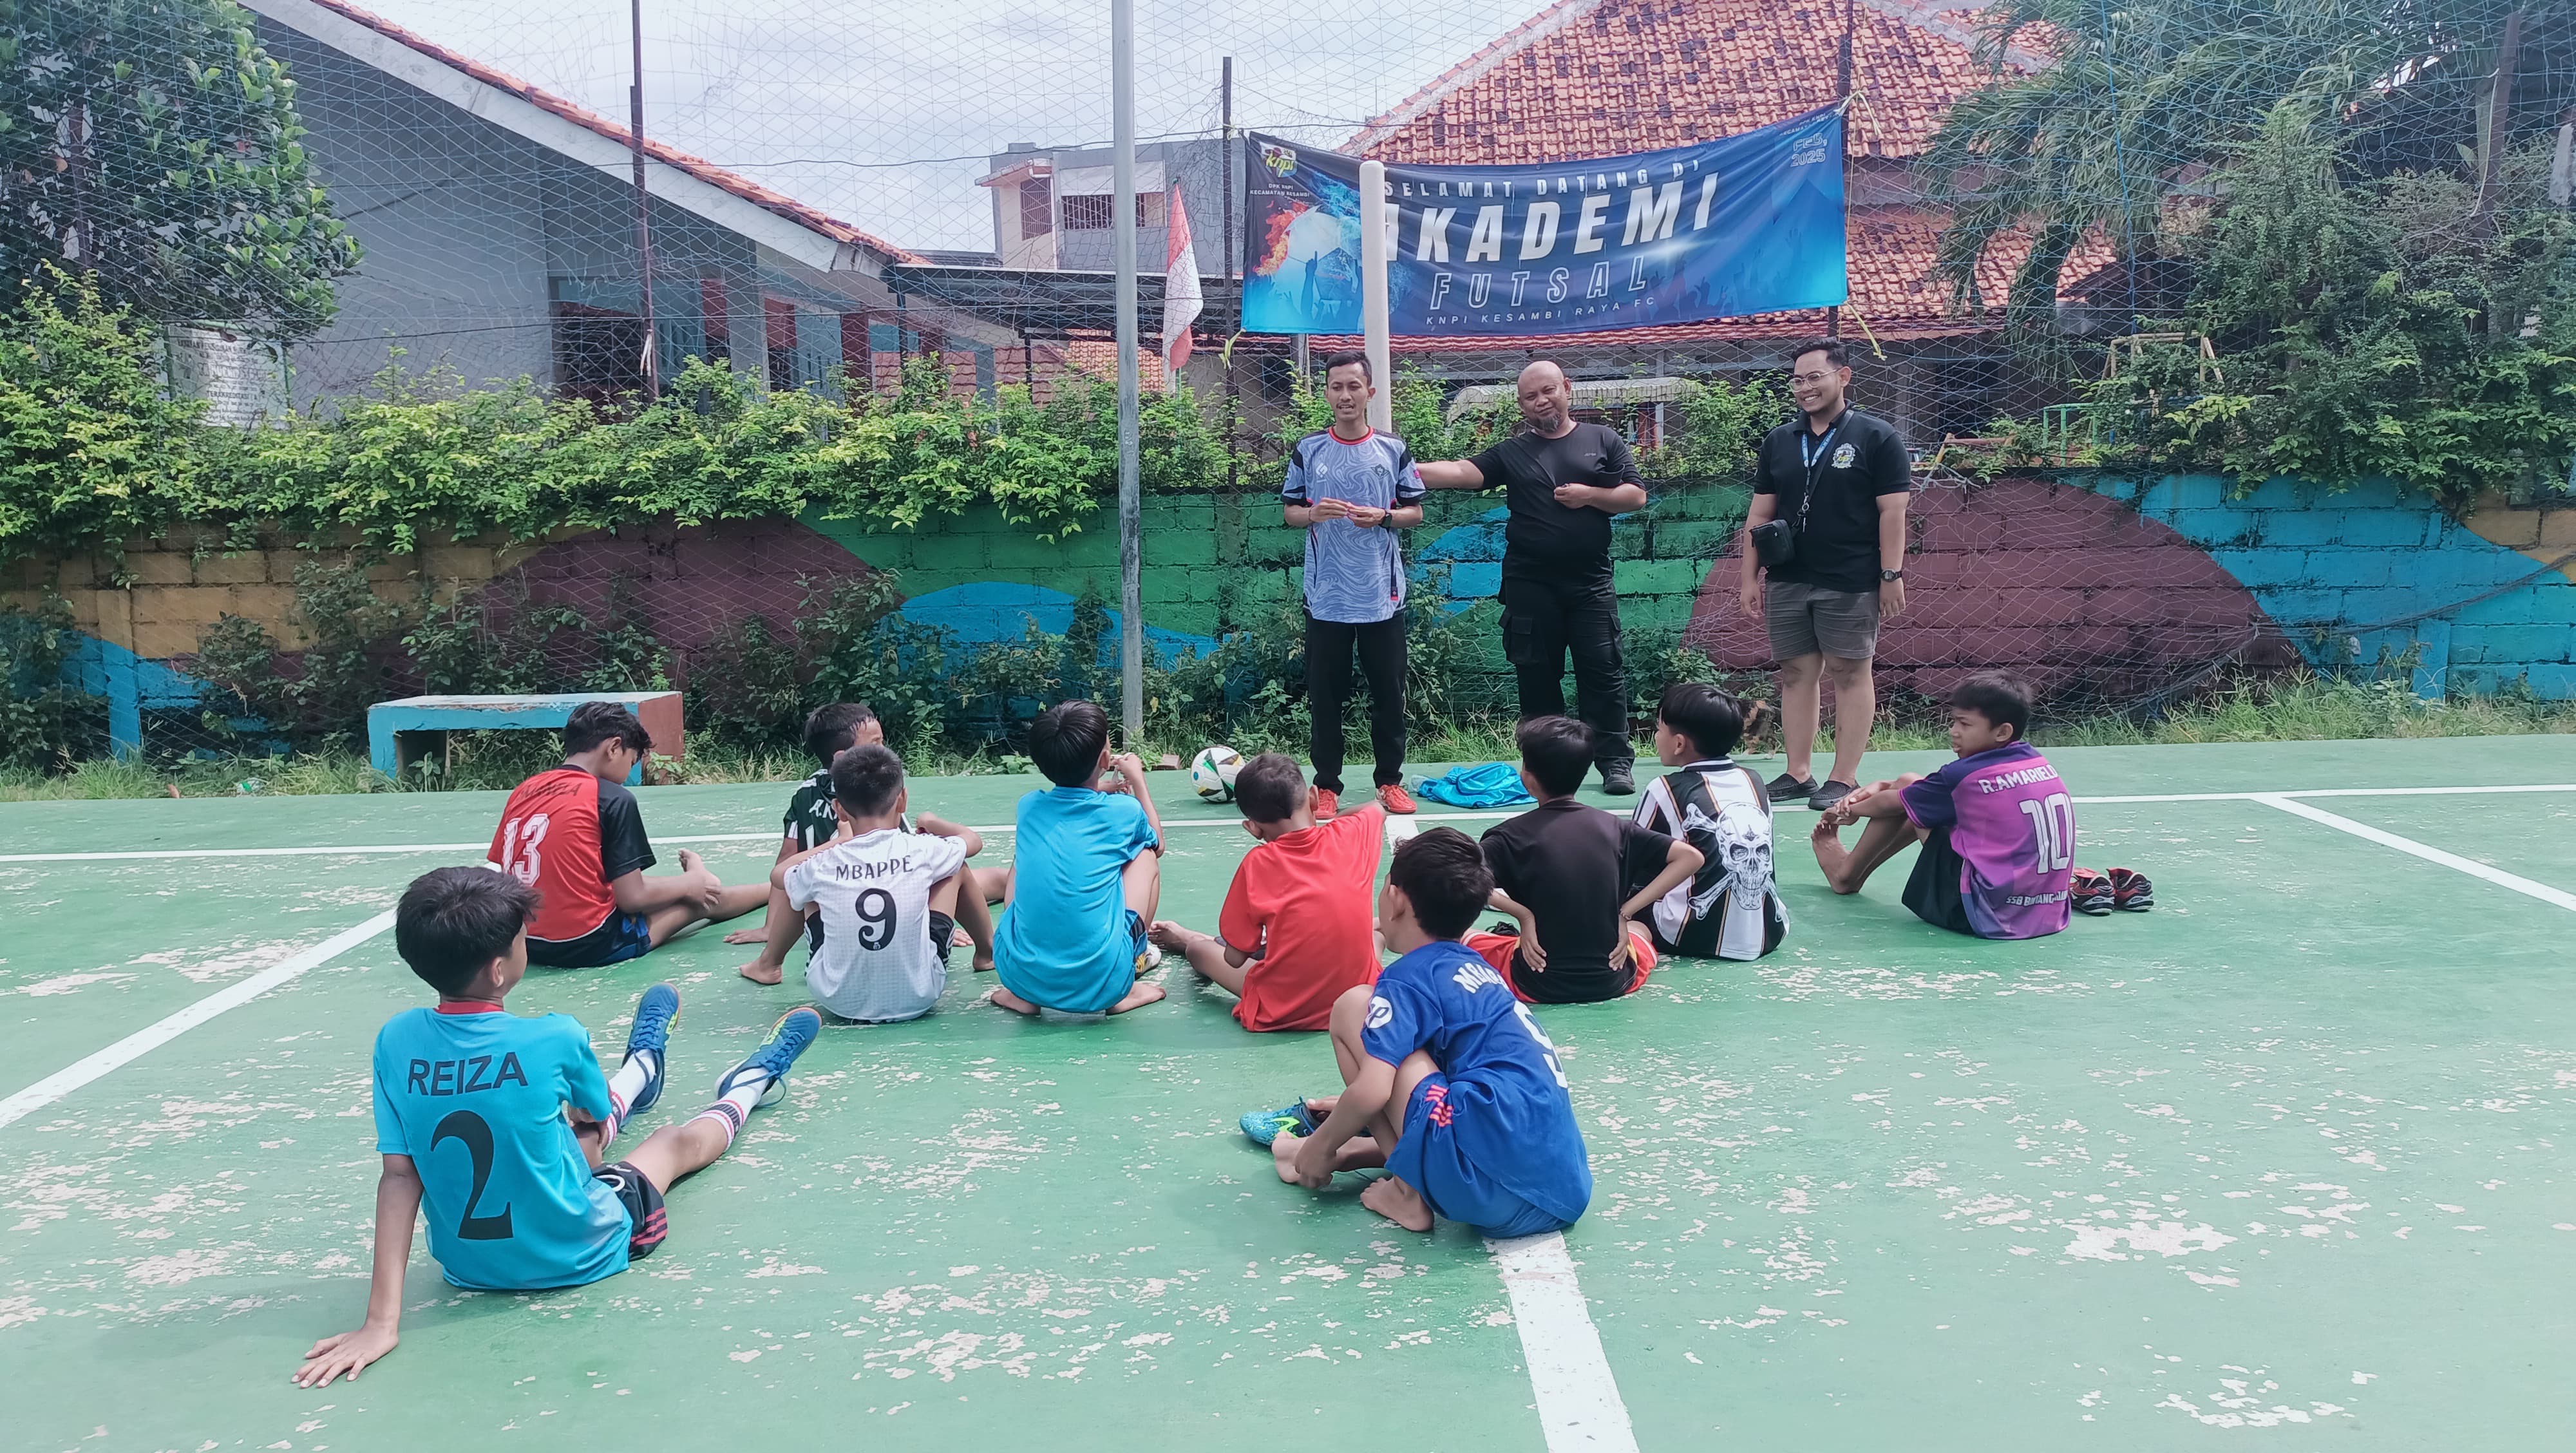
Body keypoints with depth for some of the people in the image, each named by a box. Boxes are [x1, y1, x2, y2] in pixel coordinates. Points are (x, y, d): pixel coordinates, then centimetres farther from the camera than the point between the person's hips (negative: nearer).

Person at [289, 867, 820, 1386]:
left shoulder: (396, 1041, -16)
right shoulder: (554, 1038, -26)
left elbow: (399, 1176, -17)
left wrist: (382, 1319, -15)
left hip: (468, 1267, 5)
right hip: (579, 1258, -4)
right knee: (679, 1141, 26)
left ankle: (642, 1068, 67)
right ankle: (750, 1085, 57)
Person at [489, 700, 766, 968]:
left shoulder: (522, 791, 6)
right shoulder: (613, 799, -12)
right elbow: (633, 897, -13)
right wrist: (691, 885, 7)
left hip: (524, 945, 7)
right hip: (588, 946, -7)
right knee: (701, 899, 16)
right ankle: (777, 892, 41)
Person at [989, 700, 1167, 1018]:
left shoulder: (1028, 806, 7)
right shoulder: (1124, 810, -1)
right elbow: (1158, 843, 25)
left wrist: (1100, 782, 37)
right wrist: (1137, 781, 33)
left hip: (1019, 974, 3)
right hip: (1100, 984, -3)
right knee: (1145, 854, 21)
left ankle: (1020, 993, 21)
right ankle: (1125, 991, 16)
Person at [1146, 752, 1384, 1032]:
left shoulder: (1257, 865, -12)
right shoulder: (1350, 835, -5)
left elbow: (1235, 959, -5)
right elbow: (1376, 809, 21)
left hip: (1282, 1014, -3)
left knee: (1199, 949, 23)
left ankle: (1188, 940, 56)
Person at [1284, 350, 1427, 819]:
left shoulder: (1394, 451, 4)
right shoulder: (1307, 450, 4)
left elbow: (1415, 513, 7)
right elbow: (1290, 512, 8)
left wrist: (1382, 517, -12)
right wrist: (1313, 514, -14)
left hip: (1383, 594, 0)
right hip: (1325, 596, 0)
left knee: (1388, 692, 5)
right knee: (1324, 695, 3)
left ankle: (1390, 780, 17)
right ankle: (1326, 785, 12)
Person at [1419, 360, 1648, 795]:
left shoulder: (1603, 441, 10)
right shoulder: (1512, 453, 10)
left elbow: (1636, 496, 6)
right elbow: (1464, 471, -5)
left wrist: (1589, 495, -9)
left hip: (1590, 583, -1)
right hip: (1530, 585, 1)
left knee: (1603, 672, -3)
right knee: (1537, 676, 5)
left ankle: (1616, 762, 4)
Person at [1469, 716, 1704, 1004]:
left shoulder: (1511, 835, -7)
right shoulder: (1612, 827, 1)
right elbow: (1690, 857, -1)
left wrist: (1523, 914, -13)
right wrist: (1625, 913, -2)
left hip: (1539, 986, -3)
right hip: (1613, 982, 3)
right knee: (1639, 928, 36)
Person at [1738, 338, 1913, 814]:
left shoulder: (1875, 436, -2)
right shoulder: (1778, 441, 12)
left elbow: (1892, 511, -5)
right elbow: (1759, 514, 14)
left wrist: (1892, 575, -10)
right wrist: (1750, 577, 9)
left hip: (1851, 584, -5)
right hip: (1788, 583, 5)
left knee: (1850, 673, 0)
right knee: (1797, 673, 7)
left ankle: (1844, 779, 5)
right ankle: (1798, 773, 14)